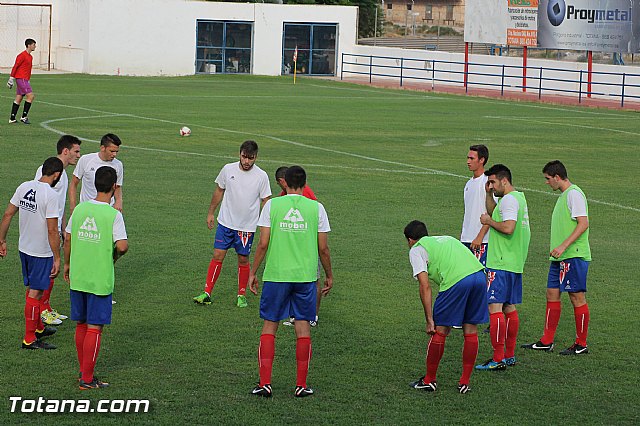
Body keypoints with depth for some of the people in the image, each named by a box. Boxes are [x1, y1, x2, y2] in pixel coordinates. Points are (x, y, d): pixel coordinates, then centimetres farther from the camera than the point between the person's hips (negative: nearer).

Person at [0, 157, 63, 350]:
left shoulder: (24, 187, 0)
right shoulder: (50, 195, -21)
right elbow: (52, 230, -22)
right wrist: (57, 259, -16)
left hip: (24, 248, 7)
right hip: (42, 252, -7)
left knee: (32, 288, 22)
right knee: (35, 293, 0)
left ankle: (38, 327, 38)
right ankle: (29, 339, 6)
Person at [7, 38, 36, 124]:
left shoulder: (30, 57, 16)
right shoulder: (23, 55, -12)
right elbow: (15, 66, -12)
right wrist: (11, 79, -13)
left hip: (24, 80, 10)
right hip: (21, 79, -10)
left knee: (18, 98, 9)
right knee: (31, 96, -14)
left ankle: (12, 119, 10)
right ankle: (24, 117, -12)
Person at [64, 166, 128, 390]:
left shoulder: (80, 209, 2)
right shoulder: (113, 215, -14)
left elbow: (67, 239, 8)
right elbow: (122, 246, -21)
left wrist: (67, 264, 21)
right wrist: (115, 256, 1)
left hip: (77, 278, 5)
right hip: (100, 280, -5)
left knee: (81, 325, 16)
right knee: (94, 328, 1)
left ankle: (84, 371, 27)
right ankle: (87, 379, 3)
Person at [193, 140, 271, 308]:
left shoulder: (261, 176, -8)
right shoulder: (228, 169, -3)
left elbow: (265, 201, -1)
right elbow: (219, 191, 11)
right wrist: (211, 213, 14)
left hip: (247, 226, -1)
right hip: (225, 223, 1)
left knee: (243, 259, 6)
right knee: (218, 256, -2)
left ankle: (242, 295, 21)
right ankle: (207, 293, 2)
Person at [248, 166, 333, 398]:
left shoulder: (272, 205, -2)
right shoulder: (316, 208, 1)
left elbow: (263, 244, -4)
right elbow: (323, 248, 3)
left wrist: (253, 273, 6)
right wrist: (329, 275, 17)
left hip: (276, 274, -1)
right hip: (306, 275, 1)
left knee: (269, 326, 8)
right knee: (303, 328, 7)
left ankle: (265, 382, 2)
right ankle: (301, 385, 9)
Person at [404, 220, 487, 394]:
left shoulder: (416, 250, 16)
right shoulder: (446, 239, 36)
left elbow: (425, 286, 5)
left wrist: (429, 320, 6)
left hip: (456, 280, -6)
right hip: (479, 274, 6)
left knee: (440, 331, 8)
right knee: (471, 331, 14)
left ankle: (429, 380, 19)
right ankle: (464, 383, 20)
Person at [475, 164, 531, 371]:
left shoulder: (509, 200, -14)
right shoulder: (519, 197, 18)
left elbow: (508, 228, -26)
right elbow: (494, 213, 31)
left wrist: (489, 221, -11)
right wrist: (489, 194, 19)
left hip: (501, 265, -11)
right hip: (515, 264, 11)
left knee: (495, 307, -11)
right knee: (510, 308, 14)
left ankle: (498, 359, -13)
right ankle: (510, 355, 19)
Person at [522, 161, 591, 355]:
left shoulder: (574, 194, -13)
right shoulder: (563, 195, 17)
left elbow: (583, 224, -21)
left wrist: (563, 246, -25)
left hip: (574, 256, -10)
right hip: (560, 257, 10)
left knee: (577, 296, -4)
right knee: (552, 294, 10)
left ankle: (581, 344, 2)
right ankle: (547, 341, 15)